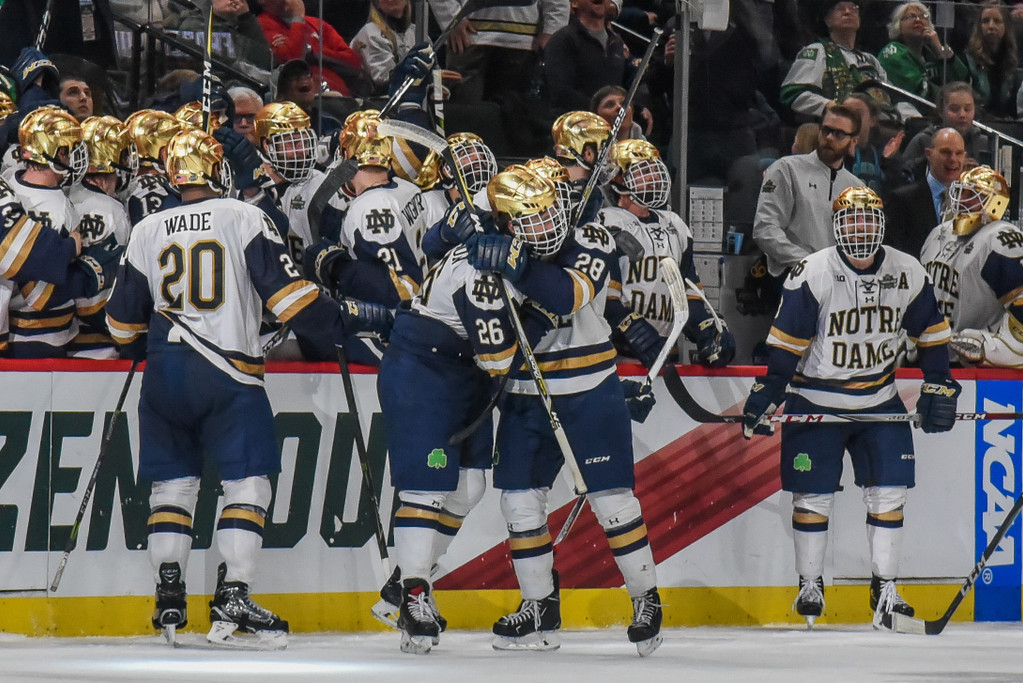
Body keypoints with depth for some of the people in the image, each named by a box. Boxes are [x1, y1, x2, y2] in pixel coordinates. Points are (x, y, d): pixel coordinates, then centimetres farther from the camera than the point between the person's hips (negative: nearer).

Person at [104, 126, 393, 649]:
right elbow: (287, 294, -11)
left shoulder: (147, 232, 8)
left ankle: (168, 600, 9)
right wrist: (353, 319, -4)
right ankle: (232, 602, -13)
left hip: (165, 372, 4)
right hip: (227, 375, -4)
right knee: (247, 483, -2)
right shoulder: (245, 219, -4)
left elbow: (122, 324, 15)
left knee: (173, 482, 13)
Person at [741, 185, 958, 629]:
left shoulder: (909, 275, -4)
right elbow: (784, 343, -12)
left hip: (880, 402, 3)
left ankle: (885, 590, 7)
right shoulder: (811, 275, -16)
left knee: (889, 491, -1)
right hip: (815, 401, -3)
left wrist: (939, 388, 6)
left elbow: (931, 334, 9)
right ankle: (809, 587, 14)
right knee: (813, 495, -1)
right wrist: (764, 396, -15)